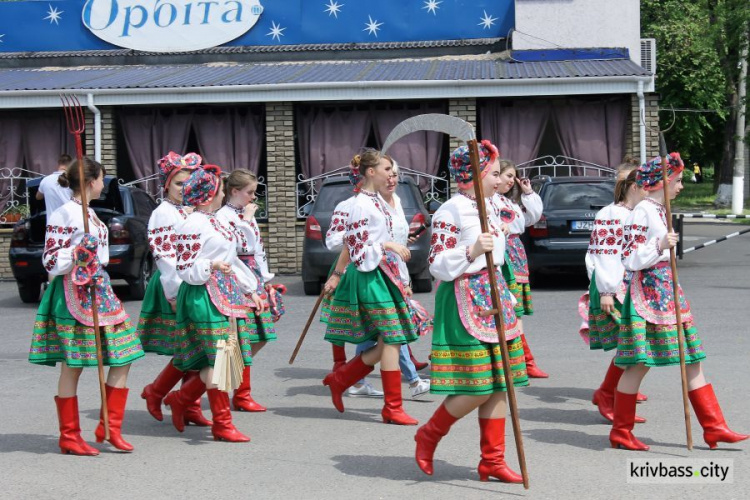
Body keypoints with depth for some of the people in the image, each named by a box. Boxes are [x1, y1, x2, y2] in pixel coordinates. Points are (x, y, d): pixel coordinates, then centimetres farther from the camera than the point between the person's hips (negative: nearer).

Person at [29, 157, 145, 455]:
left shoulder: (88, 212, 16)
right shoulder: (65, 214, -10)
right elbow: (51, 260, -12)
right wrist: (79, 251, -27)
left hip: (97, 290, 9)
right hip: (73, 293, -9)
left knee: (122, 358, 3)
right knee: (72, 366, -2)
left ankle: (110, 427, 10)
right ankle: (69, 436, 7)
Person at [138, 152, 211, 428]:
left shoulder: (191, 212, 16)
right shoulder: (163, 214, -9)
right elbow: (165, 257, -15)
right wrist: (174, 294, -19)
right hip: (175, 286, -8)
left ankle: (191, 408, 12)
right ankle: (155, 391, 11)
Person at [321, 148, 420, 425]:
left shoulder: (378, 201, 15)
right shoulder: (361, 204, -13)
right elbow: (355, 245, -17)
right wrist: (388, 245, -20)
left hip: (383, 275, 10)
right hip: (369, 276, -10)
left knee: (387, 342, 9)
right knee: (391, 338, -9)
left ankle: (339, 380, 23)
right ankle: (392, 407, -2)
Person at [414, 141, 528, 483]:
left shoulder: (486, 210, 14)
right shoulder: (451, 211, -11)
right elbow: (438, 265, -14)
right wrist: (472, 251, -28)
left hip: (493, 298, 8)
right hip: (465, 299, -8)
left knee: (498, 386, 6)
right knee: (476, 388, -9)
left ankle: (492, 460, 13)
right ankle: (428, 435, 13)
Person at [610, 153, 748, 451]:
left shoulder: (659, 211, 15)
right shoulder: (642, 211, -13)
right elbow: (629, 260, -16)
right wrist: (660, 246, -26)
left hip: (666, 290, 9)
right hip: (648, 291, -9)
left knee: (693, 361, 8)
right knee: (640, 364, -3)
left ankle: (714, 427, 12)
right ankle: (620, 432, 8)